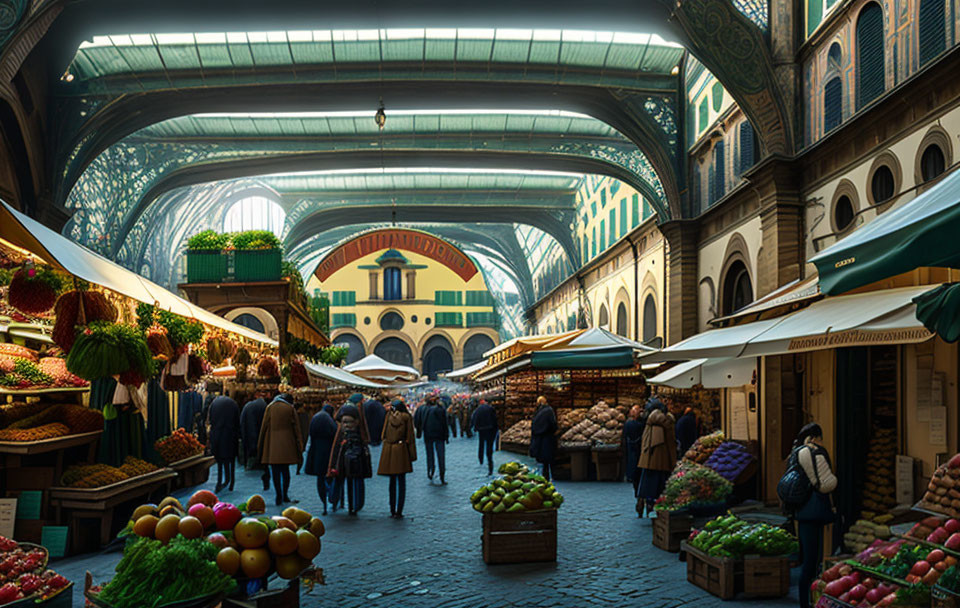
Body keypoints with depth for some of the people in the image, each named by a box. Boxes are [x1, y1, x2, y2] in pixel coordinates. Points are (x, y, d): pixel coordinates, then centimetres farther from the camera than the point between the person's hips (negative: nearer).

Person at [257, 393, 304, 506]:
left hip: (272, 445, 0)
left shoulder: (270, 408, 4)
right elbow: (296, 428, 2)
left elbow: (264, 426, 4)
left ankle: (279, 496, -2)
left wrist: (260, 446, 10)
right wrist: (299, 448, 7)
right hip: (287, 444, 0)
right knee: (285, 470, 12)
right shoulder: (290, 409, 2)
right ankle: (285, 495, 12)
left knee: (276, 471, 2)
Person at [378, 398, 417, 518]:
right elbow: (410, 436, -3)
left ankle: (393, 511, 15)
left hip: (388, 450, 3)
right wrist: (412, 454, -1)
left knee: (392, 481, 13)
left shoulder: (389, 415, 3)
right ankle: (398, 512, -3)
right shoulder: (406, 417, -3)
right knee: (401, 482, 2)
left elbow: (384, 435, 7)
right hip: (401, 450, -3)